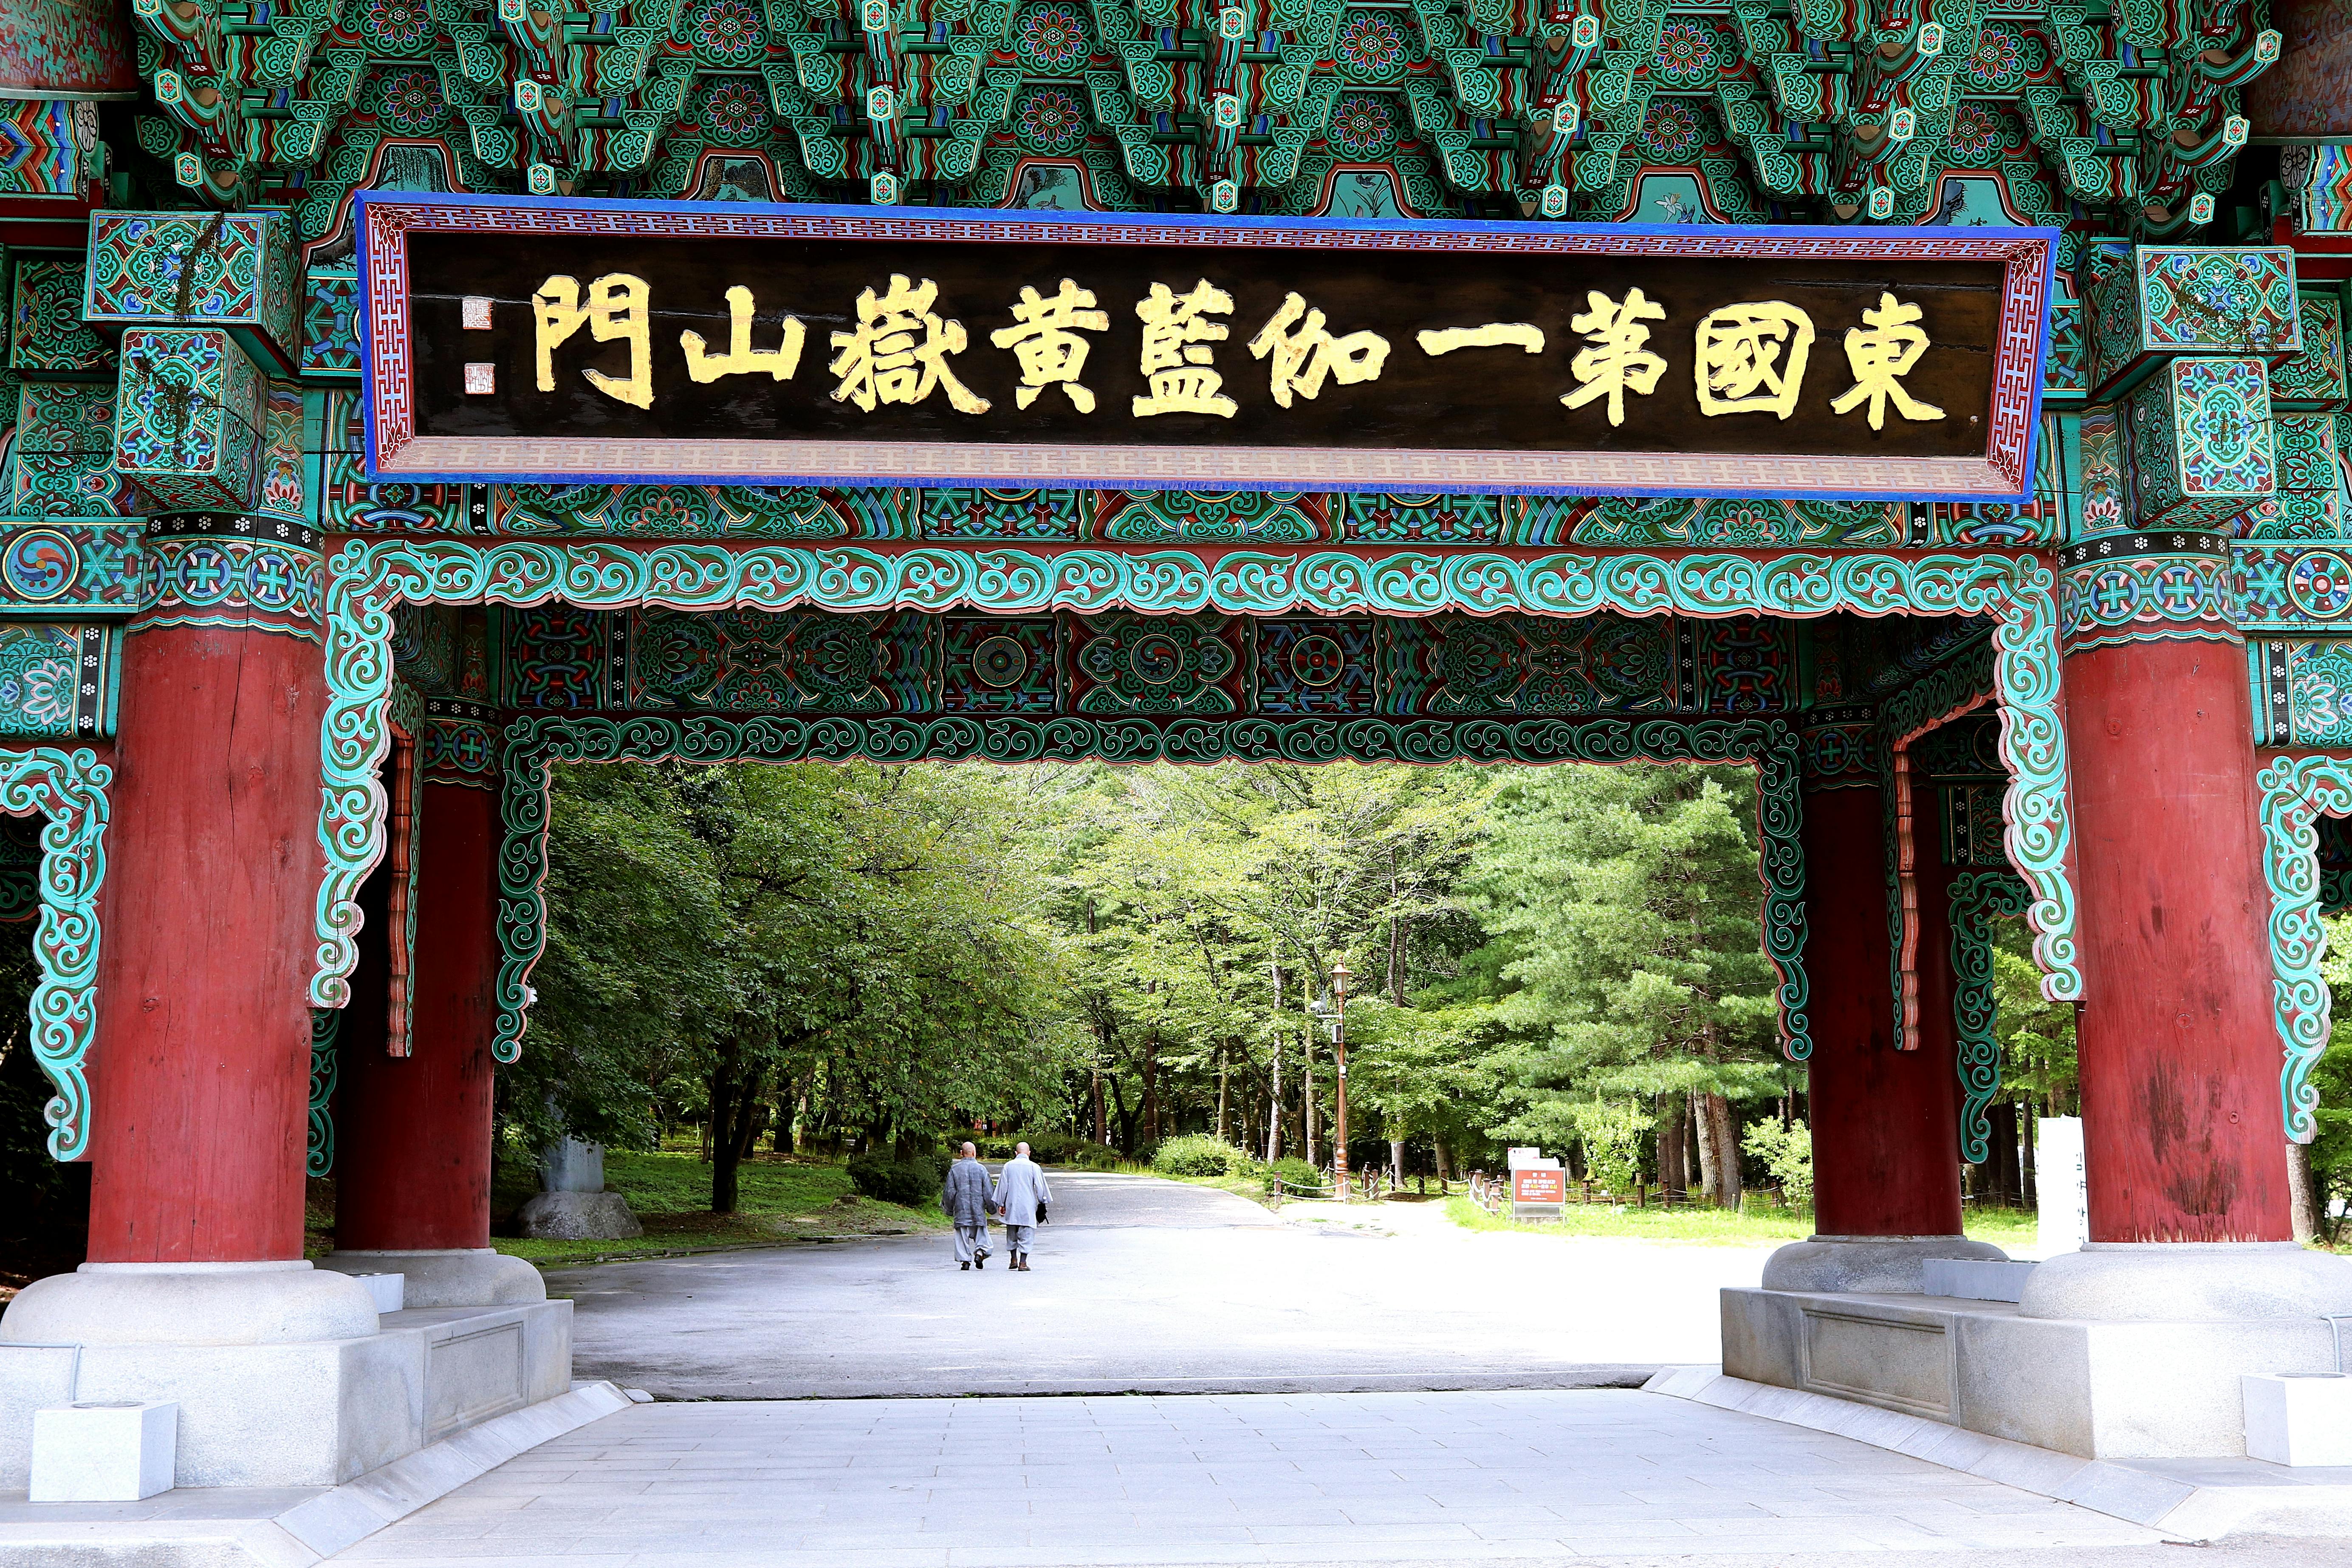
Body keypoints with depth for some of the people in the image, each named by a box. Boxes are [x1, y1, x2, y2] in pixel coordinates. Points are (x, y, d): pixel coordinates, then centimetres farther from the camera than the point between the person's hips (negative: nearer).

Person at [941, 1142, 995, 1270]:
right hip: (979, 1209, -1)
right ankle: (980, 1252, -10)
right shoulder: (981, 1169, -2)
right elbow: (988, 1192, -1)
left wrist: (949, 1210, 14)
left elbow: (949, 1192, 2)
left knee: (962, 1236, 4)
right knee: (981, 1234, 10)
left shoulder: (955, 1169, 1)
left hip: (961, 1209, 1)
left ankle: (965, 1260, -1)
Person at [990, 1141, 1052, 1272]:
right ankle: (1023, 1263, -4)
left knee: (1012, 1234, 17)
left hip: (1011, 1206, 2)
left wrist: (1001, 1204, 12)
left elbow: (1003, 1186, 5)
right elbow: (1040, 1186, -2)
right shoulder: (1034, 1167, -5)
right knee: (1026, 1234, 0)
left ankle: (1014, 1260, 18)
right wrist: (1042, 1202, 12)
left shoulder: (1008, 1166, 2)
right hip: (1028, 1206, -2)